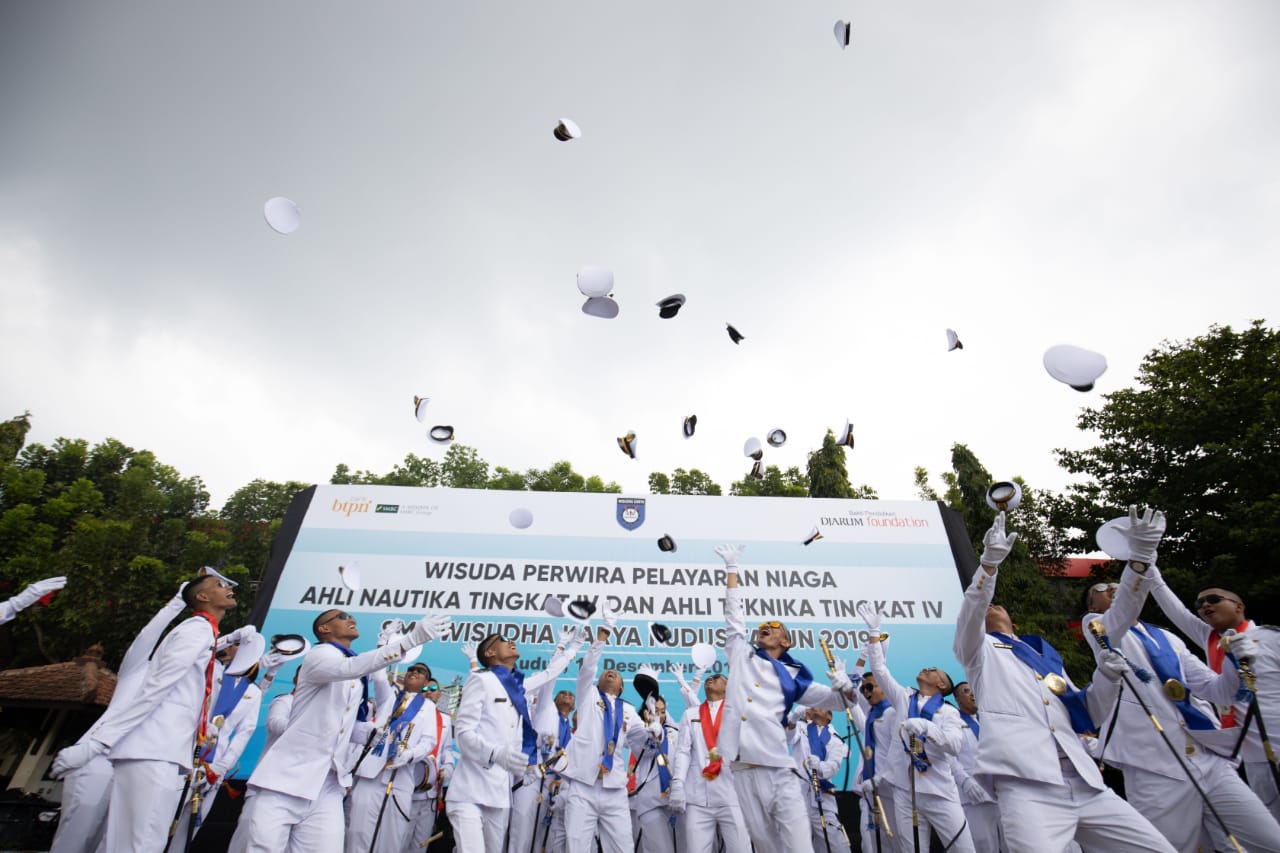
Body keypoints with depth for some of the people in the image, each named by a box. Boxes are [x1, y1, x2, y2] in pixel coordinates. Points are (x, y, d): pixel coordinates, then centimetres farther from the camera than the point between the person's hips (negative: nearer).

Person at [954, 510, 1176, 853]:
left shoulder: (1047, 656, 28)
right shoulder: (980, 649, 13)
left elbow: (1085, 717, 24)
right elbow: (972, 611, -8)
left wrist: (1107, 678, 8)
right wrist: (990, 561, -21)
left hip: (1085, 784, 6)